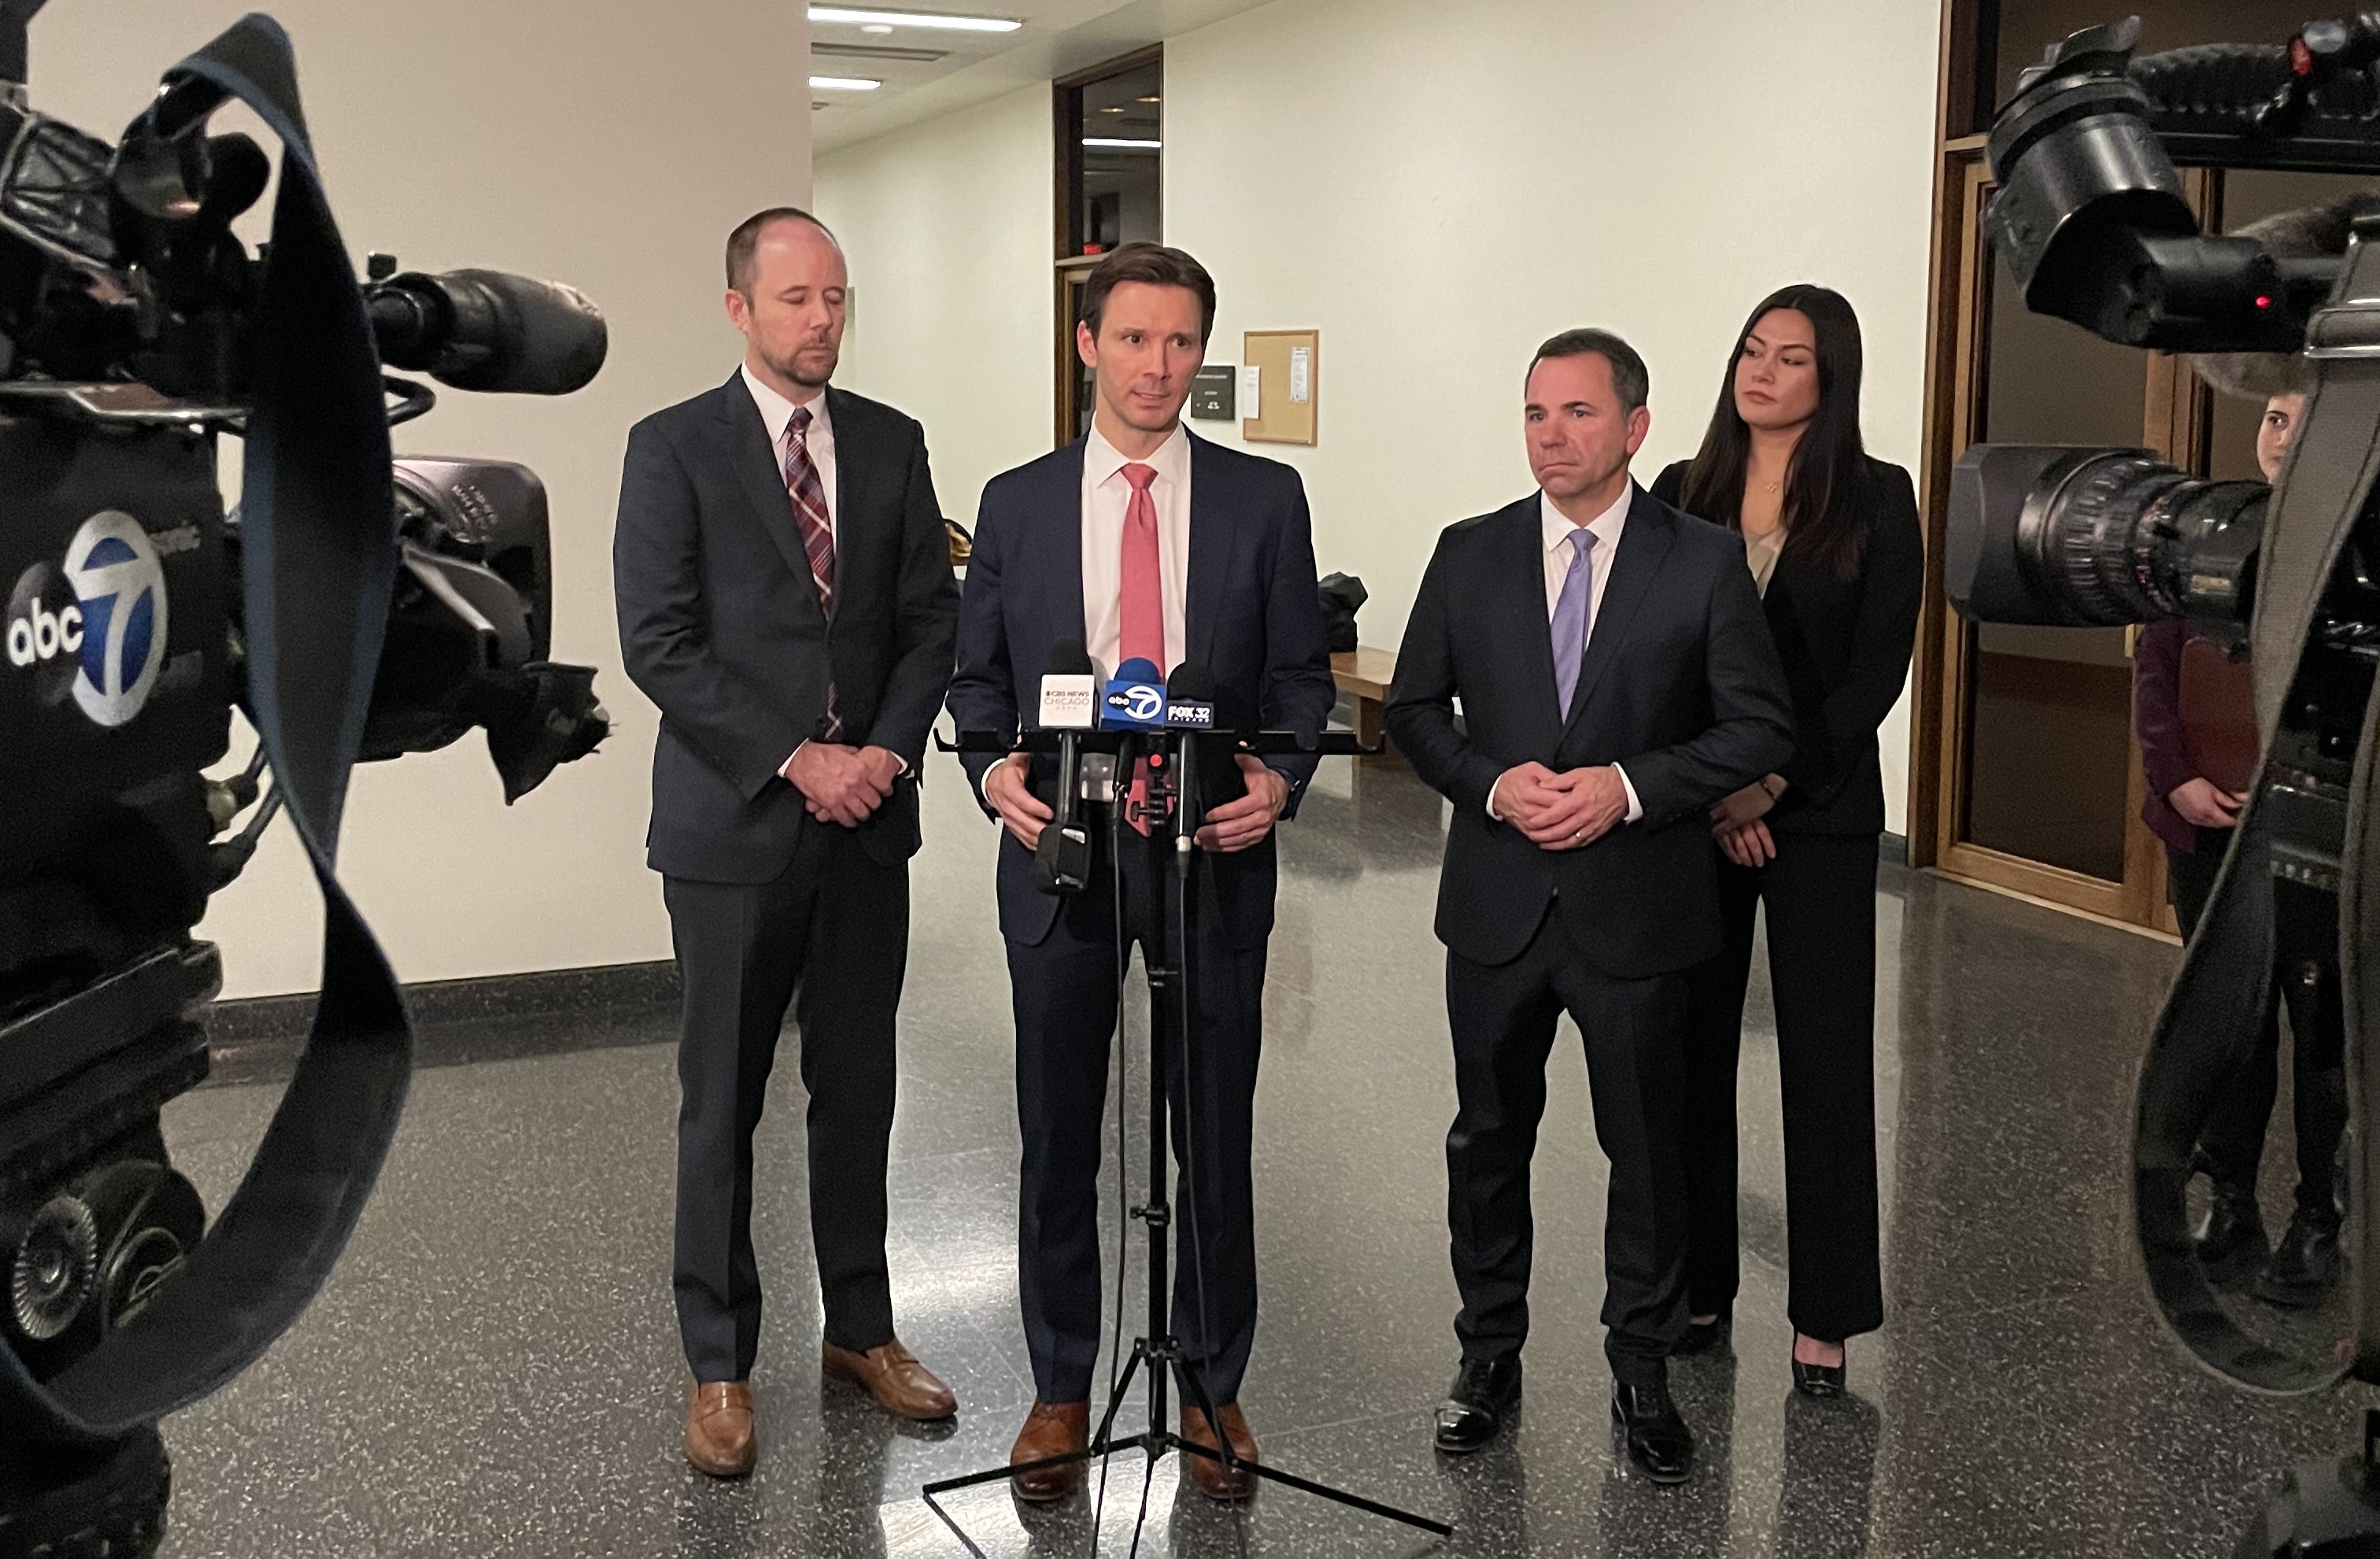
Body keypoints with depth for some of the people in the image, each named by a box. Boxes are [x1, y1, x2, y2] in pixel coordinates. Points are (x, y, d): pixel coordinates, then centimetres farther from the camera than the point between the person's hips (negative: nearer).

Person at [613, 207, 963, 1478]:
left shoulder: (890, 443, 8)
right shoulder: (675, 448, -4)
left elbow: (931, 620, 7)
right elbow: (659, 643, -11)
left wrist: (886, 752, -9)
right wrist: (795, 759, -15)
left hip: (868, 818, 4)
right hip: (735, 823, -3)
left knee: (857, 1090, 13)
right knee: (722, 1105, 6)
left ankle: (860, 1328, 28)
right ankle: (719, 1365, 19)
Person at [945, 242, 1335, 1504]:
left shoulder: (1264, 499, 2)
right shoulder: (1016, 502, 5)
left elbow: (1301, 675, 4)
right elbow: (977, 674, 8)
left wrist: (1280, 780, -14)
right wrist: (994, 771, -11)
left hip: (1215, 850, -1)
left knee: (1214, 1134, 8)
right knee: (1057, 1136, 10)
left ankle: (1213, 1387, 26)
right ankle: (1060, 1388, 27)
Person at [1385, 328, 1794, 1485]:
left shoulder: (1704, 563, -4)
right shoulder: (1470, 556, 2)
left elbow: (1761, 727, -4)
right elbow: (1413, 709, 6)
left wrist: (1629, 786, -17)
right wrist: (1493, 782, -12)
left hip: (1638, 908, -2)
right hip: (1497, 905, 2)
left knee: (1647, 1148, 9)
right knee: (1488, 1138, 13)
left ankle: (1643, 1374, 27)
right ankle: (1489, 1356, 31)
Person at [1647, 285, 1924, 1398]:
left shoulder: (1876, 500, -1)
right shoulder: (1683, 493, 6)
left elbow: (1879, 668, -5)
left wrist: (1773, 781, -12)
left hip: (1819, 811, -2)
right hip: (1693, 809, 3)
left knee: (1825, 1057, 1)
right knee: (1692, 1046, 7)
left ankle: (1825, 1317, 11)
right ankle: (1696, 1286, 19)